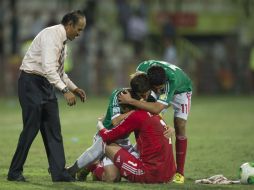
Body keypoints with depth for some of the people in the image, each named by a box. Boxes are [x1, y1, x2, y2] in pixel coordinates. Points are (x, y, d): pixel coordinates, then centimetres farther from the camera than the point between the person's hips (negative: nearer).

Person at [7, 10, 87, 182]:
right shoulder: (52, 35, -17)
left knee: (53, 129, 4)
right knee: (31, 128, -8)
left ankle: (59, 173, 4)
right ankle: (15, 173, 2)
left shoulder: (62, 40, 13)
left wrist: (74, 88, 14)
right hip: (32, 82, -9)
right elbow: (49, 68, -27)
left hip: (46, 84, 9)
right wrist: (65, 90, -31)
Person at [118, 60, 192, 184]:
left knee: (180, 128, -15)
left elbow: (156, 109, -56)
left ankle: (179, 173, -7)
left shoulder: (172, 78, -49)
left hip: (180, 90, -4)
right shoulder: (143, 68, -35)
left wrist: (130, 101, -55)